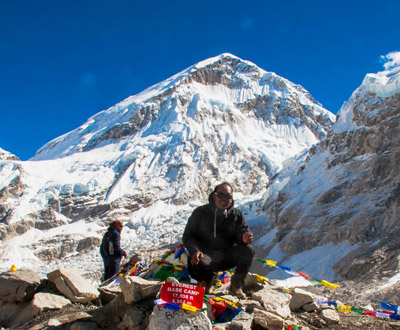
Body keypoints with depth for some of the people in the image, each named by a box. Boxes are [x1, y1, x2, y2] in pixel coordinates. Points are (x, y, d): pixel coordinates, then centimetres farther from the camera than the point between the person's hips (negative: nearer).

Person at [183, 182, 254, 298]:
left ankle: (236, 286, -2)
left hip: (227, 257, 2)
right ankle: (207, 279, 6)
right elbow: (188, 236, -2)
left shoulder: (237, 215, 3)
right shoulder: (200, 212, -2)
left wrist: (244, 238, -29)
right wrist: (195, 251, -23)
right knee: (195, 263, -36)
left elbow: (242, 232, -2)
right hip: (206, 255, -2)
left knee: (248, 250, -25)